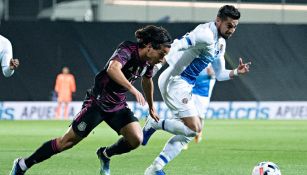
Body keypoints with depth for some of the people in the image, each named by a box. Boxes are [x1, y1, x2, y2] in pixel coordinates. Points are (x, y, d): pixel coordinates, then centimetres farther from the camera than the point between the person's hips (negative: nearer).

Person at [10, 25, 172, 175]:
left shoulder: (148, 61, -2)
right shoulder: (127, 49, -24)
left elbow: (147, 81, 21)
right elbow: (113, 68, -46)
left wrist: (151, 107, 31)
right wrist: (132, 89, -51)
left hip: (118, 106, 7)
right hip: (97, 102, -7)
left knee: (136, 139, -14)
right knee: (69, 140, -3)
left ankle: (105, 154, 17)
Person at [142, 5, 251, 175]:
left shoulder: (220, 43, 15)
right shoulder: (206, 34, -17)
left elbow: (219, 74, 22)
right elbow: (177, 45, -30)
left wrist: (236, 72, 3)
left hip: (184, 87, 10)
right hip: (175, 82, -10)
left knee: (188, 132, 11)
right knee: (195, 128, -16)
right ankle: (154, 124, 1)